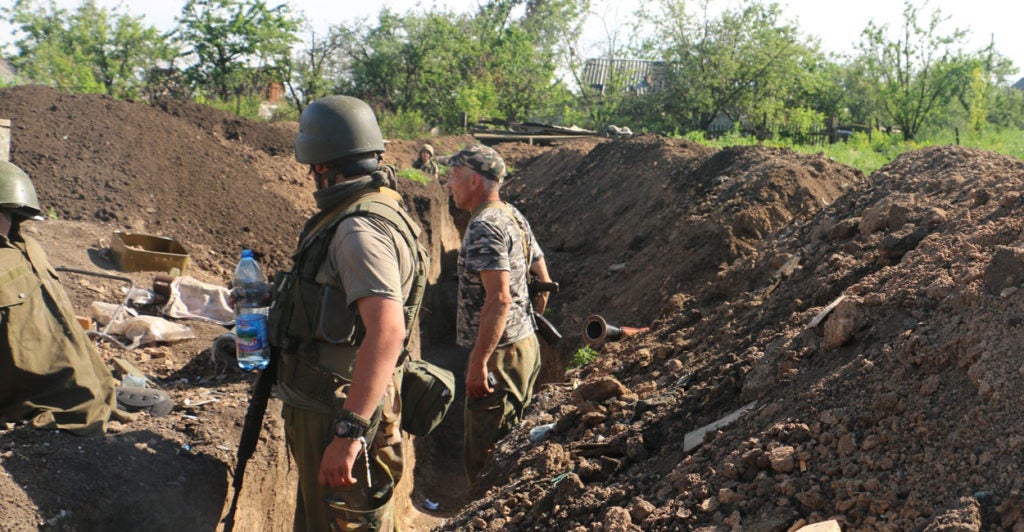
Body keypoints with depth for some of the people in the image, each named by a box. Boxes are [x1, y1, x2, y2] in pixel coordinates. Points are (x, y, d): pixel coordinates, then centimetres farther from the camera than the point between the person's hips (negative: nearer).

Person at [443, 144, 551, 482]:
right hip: (526, 345, 10)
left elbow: (499, 298, -27)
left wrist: (478, 363, -26)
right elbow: (543, 281, 19)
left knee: (484, 454, -3)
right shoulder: (514, 217, 12)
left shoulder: (485, 226, -18)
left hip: (499, 354, -10)